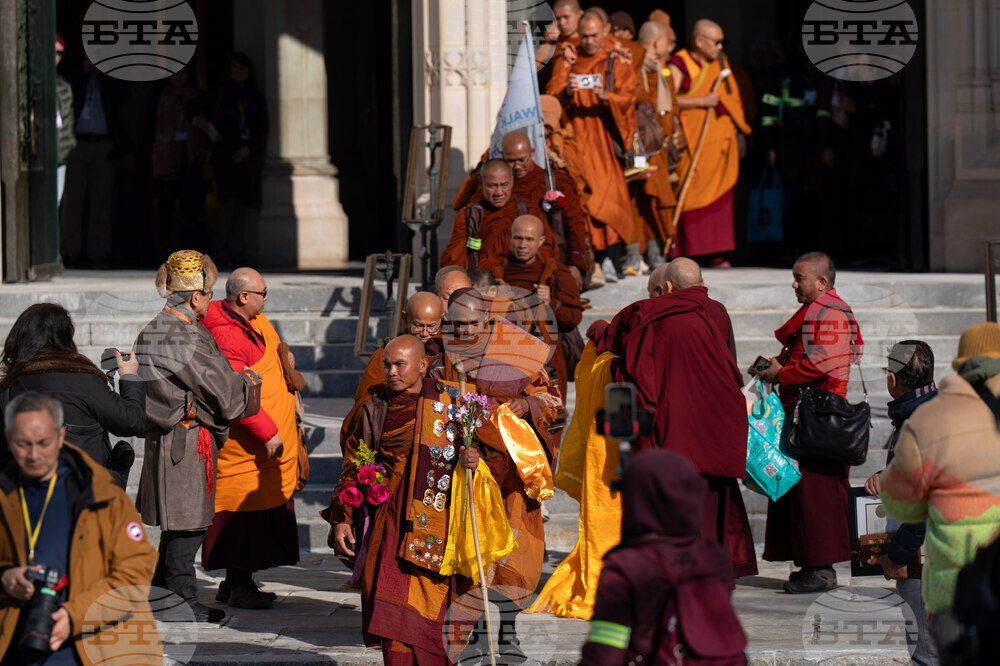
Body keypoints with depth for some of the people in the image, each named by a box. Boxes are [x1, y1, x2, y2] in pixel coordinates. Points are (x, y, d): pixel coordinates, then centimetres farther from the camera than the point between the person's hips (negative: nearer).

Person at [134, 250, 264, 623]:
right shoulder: (187, 338, -19)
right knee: (188, 523, -3)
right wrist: (250, 380, 5)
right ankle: (183, 603, 1)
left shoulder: (152, 332, 11)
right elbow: (224, 392, -15)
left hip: (162, 436, 10)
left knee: (177, 525, 16)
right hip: (190, 441, -10)